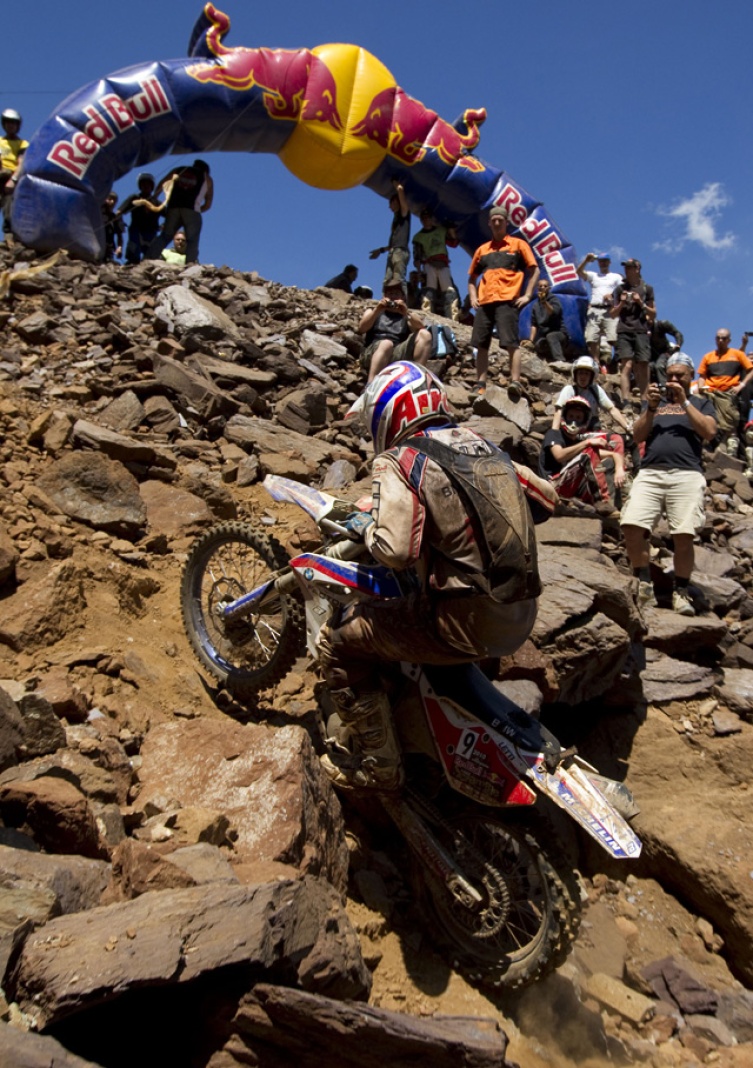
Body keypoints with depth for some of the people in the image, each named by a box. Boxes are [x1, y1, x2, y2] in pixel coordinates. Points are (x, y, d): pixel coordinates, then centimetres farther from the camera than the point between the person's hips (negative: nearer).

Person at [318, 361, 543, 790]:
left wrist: (365, 525, 1)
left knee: (339, 642, 5)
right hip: (521, 616, 8)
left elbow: (394, 550, -23)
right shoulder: (485, 445, 10)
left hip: (465, 624, -8)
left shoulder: (400, 461, -10)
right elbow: (544, 493, 22)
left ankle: (379, 765, 13)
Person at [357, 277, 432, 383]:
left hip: (399, 354, 2)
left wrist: (407, 313, -17)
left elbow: (421, 327, 1)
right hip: (373, 352, -2)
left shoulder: (408, 314, 25)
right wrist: (377, 311, -12)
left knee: (424, 334, -17)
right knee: (386, 344, -36)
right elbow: (361, 329, 3)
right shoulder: (373, 311, 25)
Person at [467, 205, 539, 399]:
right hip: (484, 302, 5)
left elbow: (534, 270, 9)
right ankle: (480, 385, 3)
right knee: (481, 345, 0)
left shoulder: (518, 244, 13)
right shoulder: (482, 249, 24)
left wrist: (527, 295, -2)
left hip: (507, 301, -4)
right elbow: (472, 277, 28)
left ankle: (515, 382, -20)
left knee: (511, 342, -14)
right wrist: (473, 297, 11)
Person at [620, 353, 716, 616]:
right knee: (631, 526, -18)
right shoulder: (655, 401, 27)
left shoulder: (701, 402, 22)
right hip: (649, 473, 2)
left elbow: (709, 432, 3)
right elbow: (638, 435, 15)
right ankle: (645, 586, -7)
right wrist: (651, 408, 1)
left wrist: (684, 402, 0)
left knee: (684, 536, -13)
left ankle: (680, 593, 0)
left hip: (687, 474, -1)